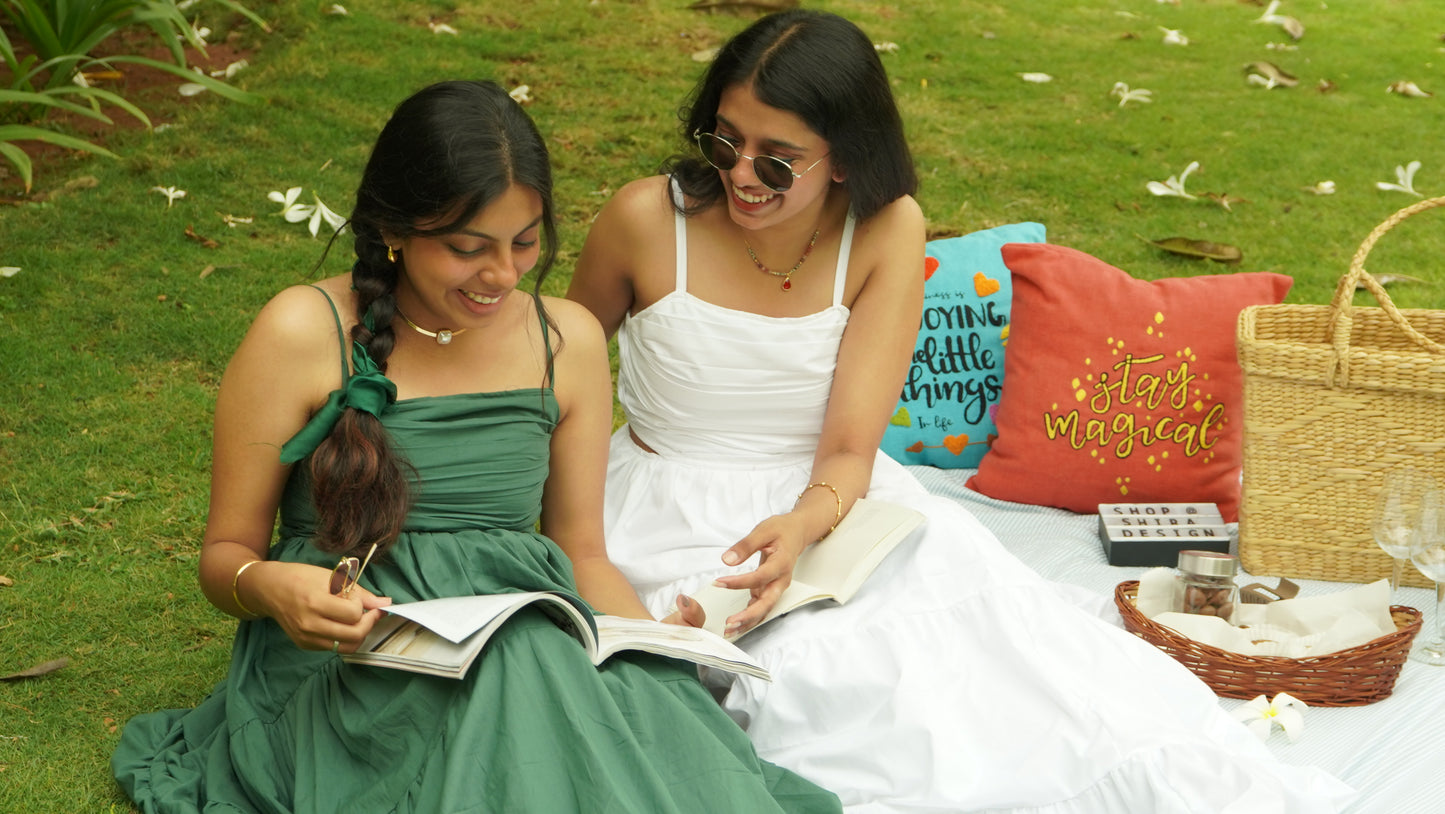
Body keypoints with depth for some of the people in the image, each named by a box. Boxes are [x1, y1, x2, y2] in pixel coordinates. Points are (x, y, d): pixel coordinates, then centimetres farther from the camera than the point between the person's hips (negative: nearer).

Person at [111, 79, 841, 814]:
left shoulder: (568, 340, 12)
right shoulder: (304, 334, -1)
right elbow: (225, 553, 5)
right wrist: (267, 586, -20)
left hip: (537, 649, 3)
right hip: (342, 665, -3)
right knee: (513, 672, -38)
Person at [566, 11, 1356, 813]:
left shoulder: (886, 230, -9)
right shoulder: (648, 218, -12)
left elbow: (850, 447, -13)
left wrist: (801, 527, -34)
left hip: (827, 504, 2)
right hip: (678, 518, -2)